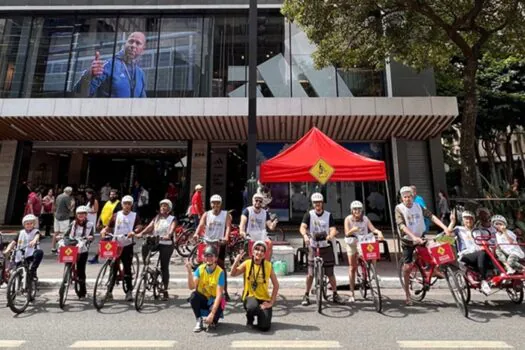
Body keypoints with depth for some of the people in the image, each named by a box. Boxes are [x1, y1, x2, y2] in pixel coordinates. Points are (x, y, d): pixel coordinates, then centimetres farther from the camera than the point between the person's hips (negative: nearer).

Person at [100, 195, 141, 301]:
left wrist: (133, 232, -31)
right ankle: (109, 291, 15)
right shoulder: (116, 215, 9)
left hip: (127, 245, -2)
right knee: (113, 268, 4)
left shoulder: (135, 215, 2)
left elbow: (138, 227, -11)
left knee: (127, 268, 2)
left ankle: (129, 291, 13)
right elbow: (109, 227, 12)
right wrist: (104, 231, -9)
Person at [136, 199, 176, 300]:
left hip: (167, 244, -3)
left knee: (164, 266, -2)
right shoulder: (156, 218, 14)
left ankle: (165, 290, 11)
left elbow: (172, 228, -18)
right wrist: (141, 233, -21)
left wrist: (168, 235, -39)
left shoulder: (172, 219, 2)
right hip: (156, 242, 3)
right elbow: (149, 227, -2)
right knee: (145, 247, -30)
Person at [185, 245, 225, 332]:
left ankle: (213, 321, 9)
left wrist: (212, 314, -33)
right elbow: (191, 287, -22)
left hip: (214, 301, -2)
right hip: (203, 299, 2)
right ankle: (199, 321, -8)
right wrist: (189, 272, -35)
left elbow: (219, 294, -24)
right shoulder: (200, 269, -12)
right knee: (194, 295, -29)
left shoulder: (220, 272, -21)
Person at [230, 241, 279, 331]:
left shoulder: (268, 265, -7)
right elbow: (232, 274, -19)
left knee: (264, 327, -17)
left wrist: (271, 302, -9)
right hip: (250, 297, -1)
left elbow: (276, 285, -4)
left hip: (264, 299, 1)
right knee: (252, 307, -36)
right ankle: (250, 319, 2)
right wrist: (237, 260, -33)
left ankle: (261, 315, 20)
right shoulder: (247, 263, -7)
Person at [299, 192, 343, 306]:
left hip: (326, 247, 1)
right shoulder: (309, 214, -3)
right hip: (313, 247, -1)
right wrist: (305, 235, -38)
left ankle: (335, 294, 24)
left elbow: (333, 229, -10)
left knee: (330, 273, 5)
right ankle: (306, 295, 16)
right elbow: (302, 227, -17)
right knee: (310, 273, 0)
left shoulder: (328, 215, 1)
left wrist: (330, 236, -33)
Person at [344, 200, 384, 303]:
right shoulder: (348, 219, -12)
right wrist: (353, 230, -40)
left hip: (364, 242, 3)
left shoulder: (365, 218, -5)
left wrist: (379, 232, -36)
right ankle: (352, 293, 11)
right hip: (352, 243, -2)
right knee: (352, 268, 1)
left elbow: (372, 229, -16)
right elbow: (347, 233, -20)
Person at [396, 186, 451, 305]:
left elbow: (431, 216, -15)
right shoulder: (399, 208, -16)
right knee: (407, 267, -2)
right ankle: (407, 294, 15)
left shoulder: (418, 206, -4)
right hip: (408, 241, -3)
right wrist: (414, 237, -38)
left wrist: (444, 227, -30)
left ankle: (434, 270, 13)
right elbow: (402, 225, -26)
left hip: (420, 238, 4)